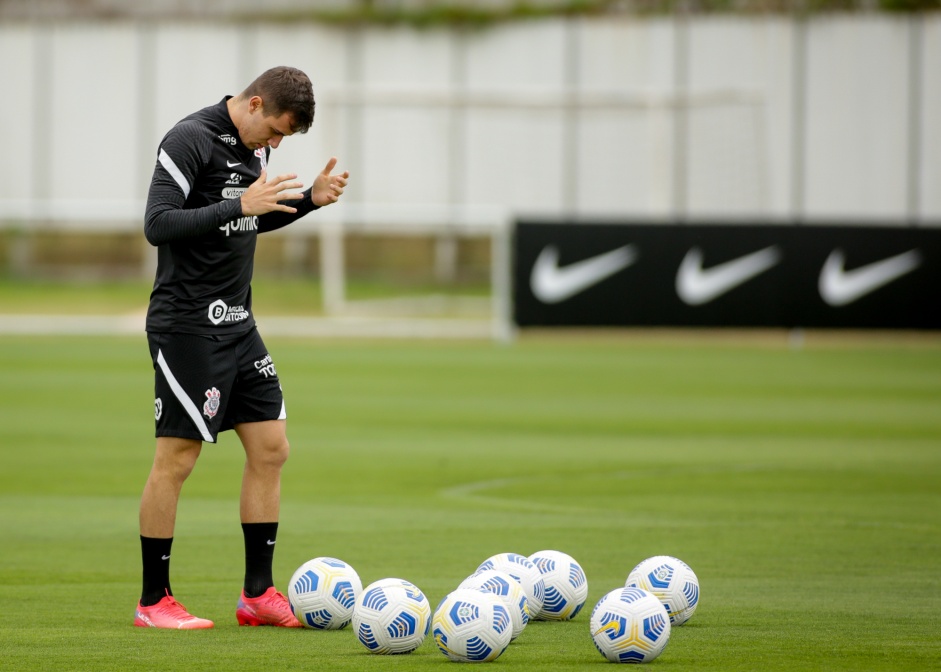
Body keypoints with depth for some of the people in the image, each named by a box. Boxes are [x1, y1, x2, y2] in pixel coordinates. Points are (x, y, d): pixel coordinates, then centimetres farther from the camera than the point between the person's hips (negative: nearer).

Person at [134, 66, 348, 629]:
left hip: (237, 323, 9)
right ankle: (154, 601, 3)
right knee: (177, 457, -5)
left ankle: (258, 593, 12)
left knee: (271, 448, 6)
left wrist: (311, 199, 10)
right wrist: (239, 205, -28)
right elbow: (158, 224, -22)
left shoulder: (253, 146, 11)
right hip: (188, 324, -9)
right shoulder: (191, 140, -15)